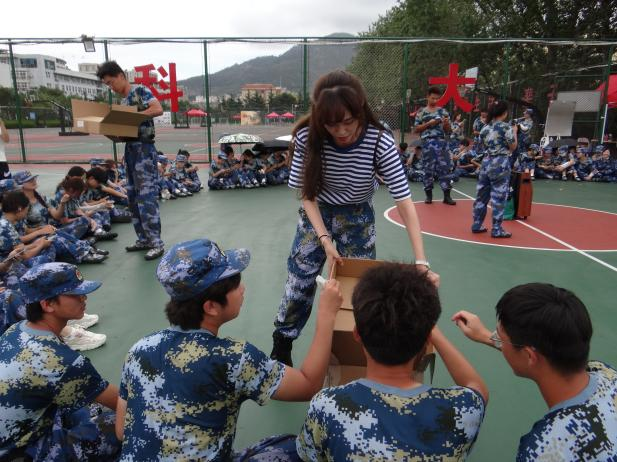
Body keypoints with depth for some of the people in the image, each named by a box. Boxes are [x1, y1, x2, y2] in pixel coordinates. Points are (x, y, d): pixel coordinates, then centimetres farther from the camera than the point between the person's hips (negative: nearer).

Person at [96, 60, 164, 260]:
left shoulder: (140, 90, -5)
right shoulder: (123, 100, 19)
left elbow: (158, 109, -20)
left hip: (144, 149, -9)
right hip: (129, 149, 9)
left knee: (146, 196, -11)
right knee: (133, 198, 10)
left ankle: (157, 243, -7)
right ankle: (144, 239, 18)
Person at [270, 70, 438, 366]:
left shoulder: (380, 143, -29)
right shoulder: (308, 137, -24)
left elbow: (405, 203, -28)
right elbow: (307, 193, -13)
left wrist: (421, 262, -33)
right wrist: (325, 239, -22)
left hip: (358, 219, 0)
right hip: (316, 215, 1)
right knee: (299, 281, 4)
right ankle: (281, 347, 25)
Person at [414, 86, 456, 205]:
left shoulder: (443, 111, 11)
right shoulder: (421, 112, 6)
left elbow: (448, 131, 12)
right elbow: (416, 129, 2)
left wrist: (446, 123, -9)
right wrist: (428, 123, -9)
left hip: (441, 142, 1)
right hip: (427, 143, -1)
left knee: (444, 168, -2)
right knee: (428, 169, 3)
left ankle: (446, 196, 2)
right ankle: (428, 194, 14)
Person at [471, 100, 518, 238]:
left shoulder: (485, 128, 7)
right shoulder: (506, 127, -9)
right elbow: (513, 147, -3)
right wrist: (514, 132, 11)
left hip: (486, 162, 6)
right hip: (500, 164, -6)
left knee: (482, 195, 12)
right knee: (498, 197, -1)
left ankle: (477, 225, 18)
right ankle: (496, 229, 3)